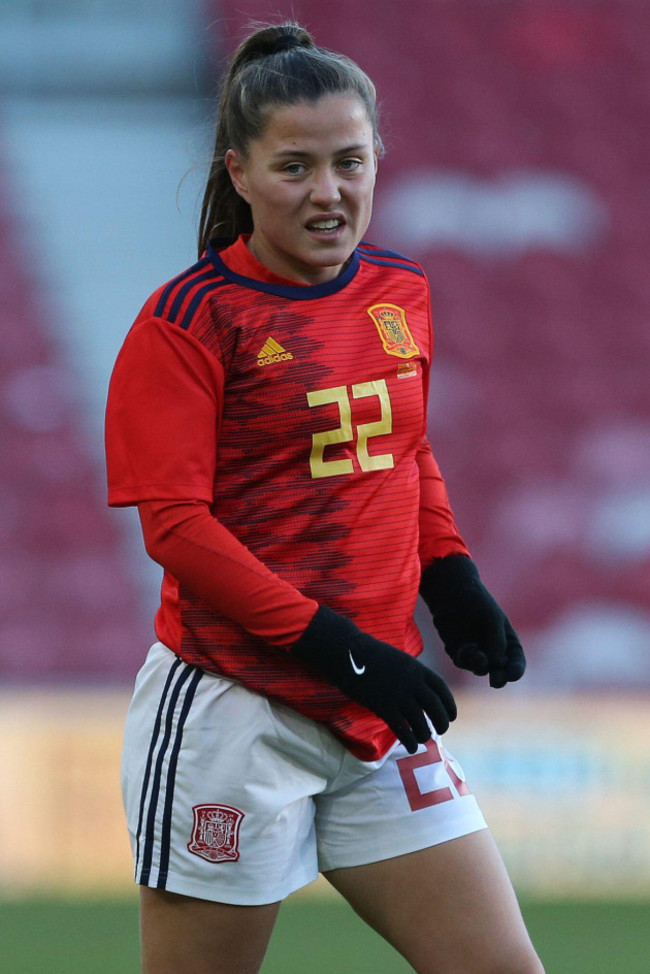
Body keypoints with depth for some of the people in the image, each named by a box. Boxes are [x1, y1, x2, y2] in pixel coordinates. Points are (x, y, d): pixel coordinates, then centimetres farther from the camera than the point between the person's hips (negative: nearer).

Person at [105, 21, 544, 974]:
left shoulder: (400, 295, 9)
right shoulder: (189, 320, -9)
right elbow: (175, 526, -14)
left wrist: (453, 580, 6)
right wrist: (336, 647, -20)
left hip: (380, 716, 6)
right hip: (231, 708, -6)